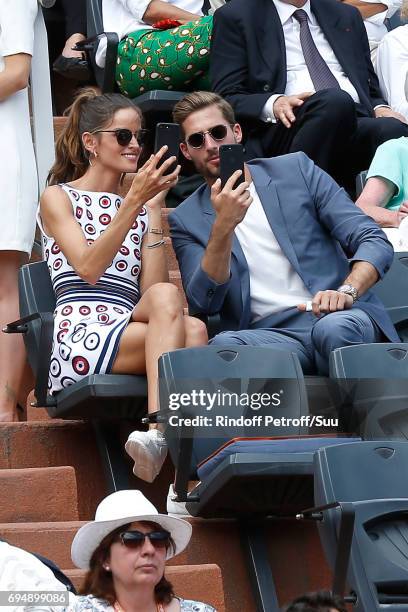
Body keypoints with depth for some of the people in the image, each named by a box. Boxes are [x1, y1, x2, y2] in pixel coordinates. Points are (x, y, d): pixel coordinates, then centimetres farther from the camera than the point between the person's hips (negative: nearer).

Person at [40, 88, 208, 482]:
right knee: (191, 333, -33)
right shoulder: (59, 197, 13)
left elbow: (152, 288, 10)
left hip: (133, 329, 5)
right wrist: (133, 202, -12)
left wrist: (154, 209, 5)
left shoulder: (140, 208, 26)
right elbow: (88, 268, -7)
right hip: (79, 332, -5)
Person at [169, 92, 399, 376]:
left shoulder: (296, 169, 13)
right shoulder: (186, 220, 13)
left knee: (334, 329, -37)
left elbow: (375, 241, 6)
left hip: (339, 319, 1)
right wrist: (224, 225, -15)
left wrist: (347, 290, -15)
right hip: (270, 333, 0)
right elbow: (205, 303, -3)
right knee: (224, 345, -35)